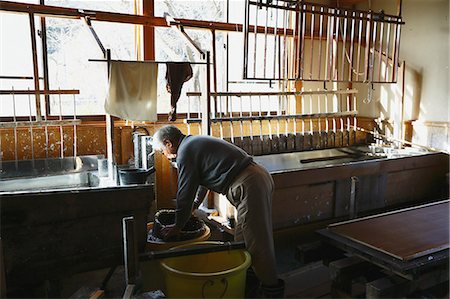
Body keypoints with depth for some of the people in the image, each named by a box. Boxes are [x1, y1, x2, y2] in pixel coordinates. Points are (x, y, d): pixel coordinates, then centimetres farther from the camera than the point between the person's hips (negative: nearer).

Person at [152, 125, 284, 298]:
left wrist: (177, 226, 7)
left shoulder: (185, 152, -9)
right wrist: (194, 206, 44)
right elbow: (202, 180, 35)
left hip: (248, 186, -11)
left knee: (256, 240, -1)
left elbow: (185, 192, -5)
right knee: (243, 237, 19)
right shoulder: (196, 143, 22)